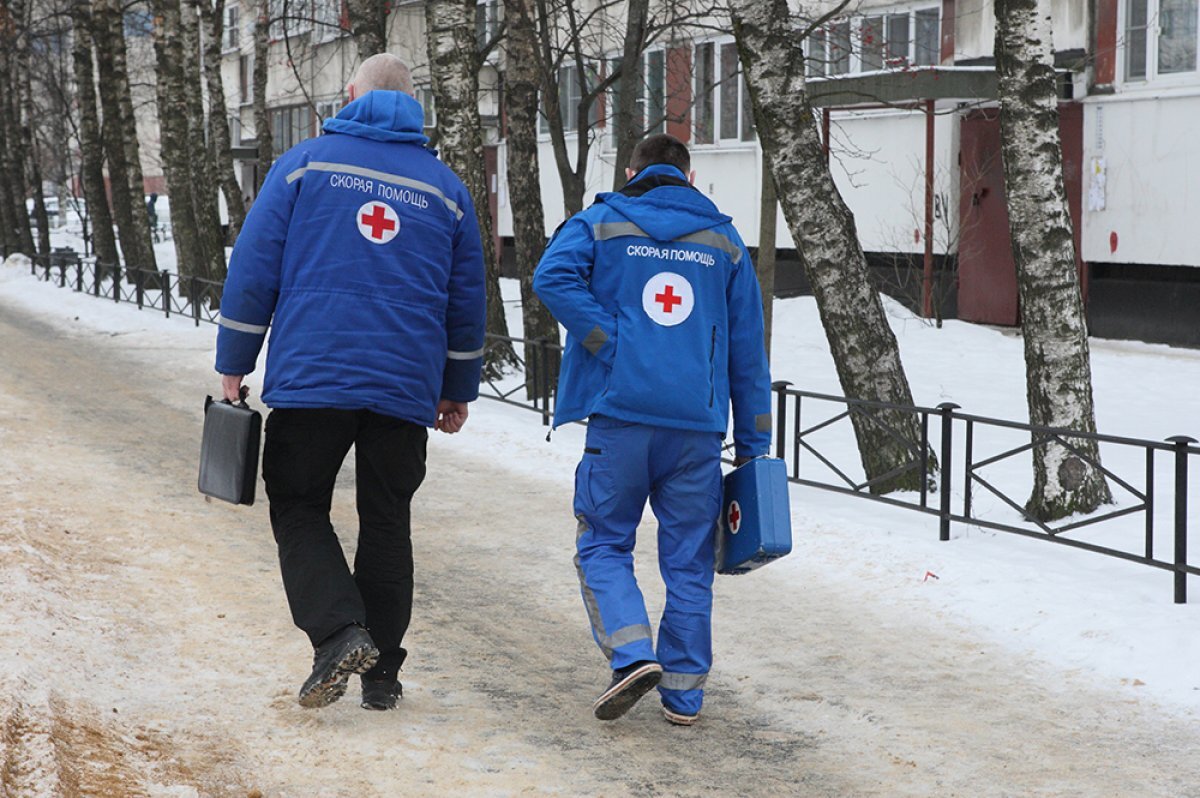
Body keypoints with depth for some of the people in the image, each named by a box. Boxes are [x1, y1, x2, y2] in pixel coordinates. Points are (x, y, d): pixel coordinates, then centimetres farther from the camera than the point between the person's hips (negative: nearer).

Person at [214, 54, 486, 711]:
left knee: (299, 510, 8)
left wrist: (234, 364, 5)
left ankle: (339, 631, -13)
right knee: (386, 524, 12)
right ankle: (380, 674, 12)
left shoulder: (305, 164, 4)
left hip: (311, 379, -2)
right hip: (407, 388, 3)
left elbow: (253, 268, 0)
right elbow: (466, 301, 16)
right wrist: (459, 389, 25)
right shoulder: (446, 188, 11)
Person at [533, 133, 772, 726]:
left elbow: (552, 277, -13)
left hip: (620, 415, -2)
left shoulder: (600, 225, 8)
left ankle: (633, 653, -10)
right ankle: (684, 691, 12)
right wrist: (752, 446, 17)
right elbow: (747, 351, 13)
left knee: (603, 544, 10)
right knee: (688, 560, 9)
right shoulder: (724, 241, 14)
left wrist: (612, 345, -9)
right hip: (698, 426, 2)